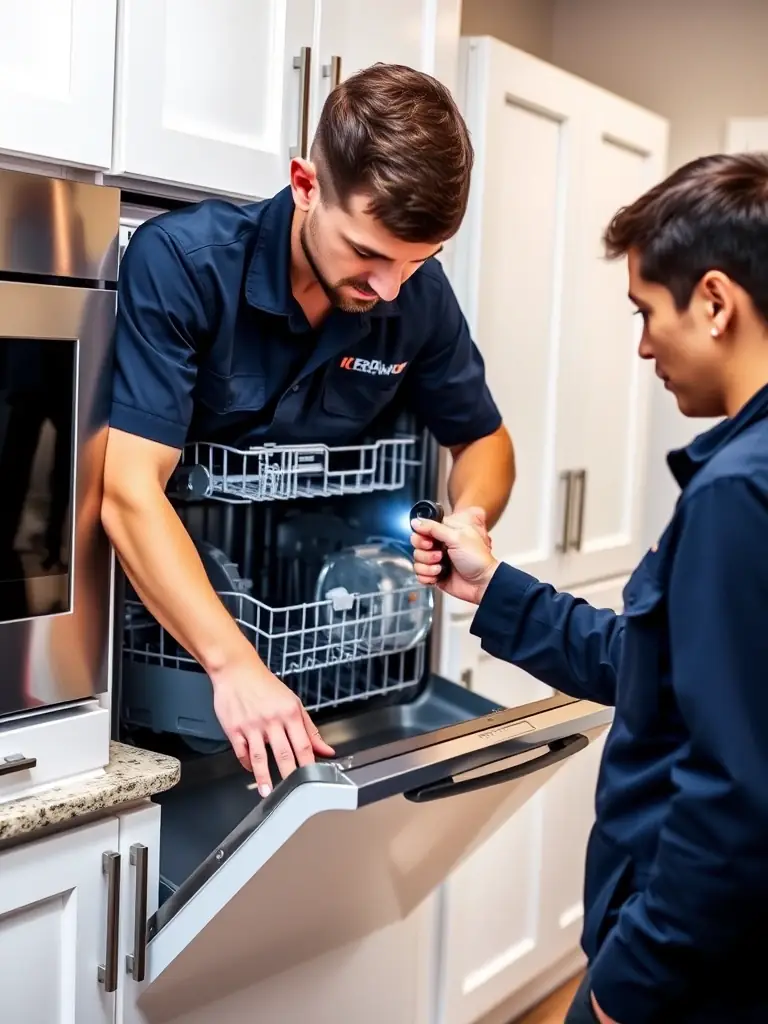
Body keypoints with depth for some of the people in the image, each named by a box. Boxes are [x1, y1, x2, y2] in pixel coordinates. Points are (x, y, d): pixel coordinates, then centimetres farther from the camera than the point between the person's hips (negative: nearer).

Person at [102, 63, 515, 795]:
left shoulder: (418, 295, -7)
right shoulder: (181, 260, -20)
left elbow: (483, 440, 8)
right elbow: (131, 491, -26)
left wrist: (469, 518, -14)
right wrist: (234, 663, -37)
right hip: (175, 622, -3)